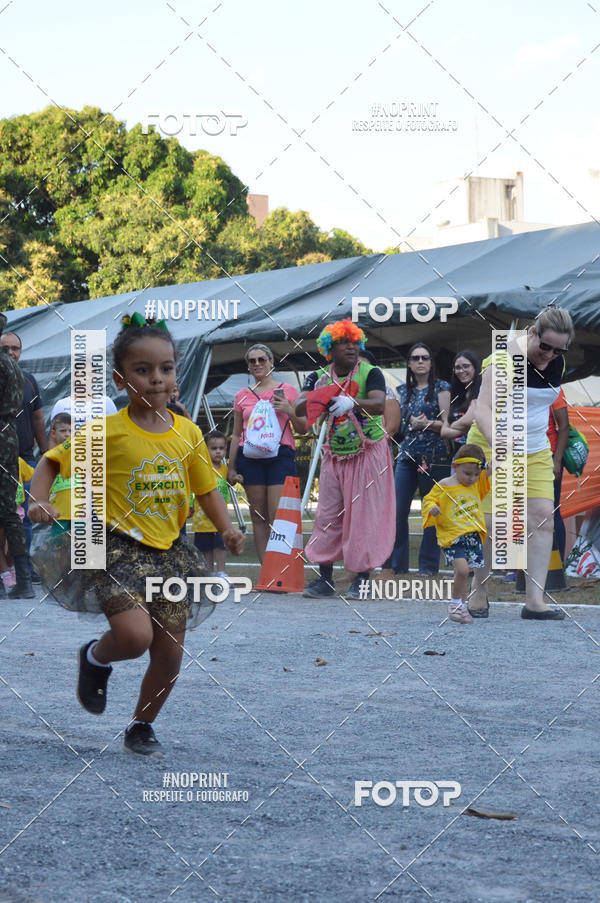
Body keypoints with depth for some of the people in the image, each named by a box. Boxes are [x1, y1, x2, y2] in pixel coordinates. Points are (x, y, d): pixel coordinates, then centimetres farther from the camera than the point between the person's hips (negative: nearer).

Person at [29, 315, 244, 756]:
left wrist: (228, 528, -6)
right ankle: (96, 658, 13)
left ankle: (142, 727, 32)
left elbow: (207, 489, 10)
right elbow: (50, 462, -2)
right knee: (135, 635, -23)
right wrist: (40, 503, -19)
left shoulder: (188, 433, 1)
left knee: (171, 654, 8)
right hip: (120, 548, -5)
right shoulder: (107, 431, -11)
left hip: (169, 551, 5)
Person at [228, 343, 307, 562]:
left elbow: (303, 429, 9)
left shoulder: (287, 390, 8)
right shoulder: (242, 396, 13)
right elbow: (236, 434, 16)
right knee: (258, 518, 1)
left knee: (278, 518, -13)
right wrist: (231, 467, 10)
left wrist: (289, 411, -8)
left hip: (280, 455, -2)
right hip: (251, 457, 2)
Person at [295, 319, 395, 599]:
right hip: (334, 457, 3)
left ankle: (362, 578, 1)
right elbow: (299, 409, -9)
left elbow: (379, 404, -25)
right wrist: (316, 396, -31)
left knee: (364, 515, -4)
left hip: (368, 455, -3)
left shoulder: (370, 373, -8)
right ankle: (325, 577, 10)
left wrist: (352, 403, -45)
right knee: (328, 515, 2)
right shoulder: (319, 378, 3)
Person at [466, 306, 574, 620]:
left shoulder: (557, 363, 2)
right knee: (492, 523, -10)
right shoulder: (505, 361, -20)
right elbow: (482, 409, -31)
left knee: (542, 519, -6)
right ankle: (478, 591, 10)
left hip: (536, 452, 6)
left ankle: (534, 601, -8)